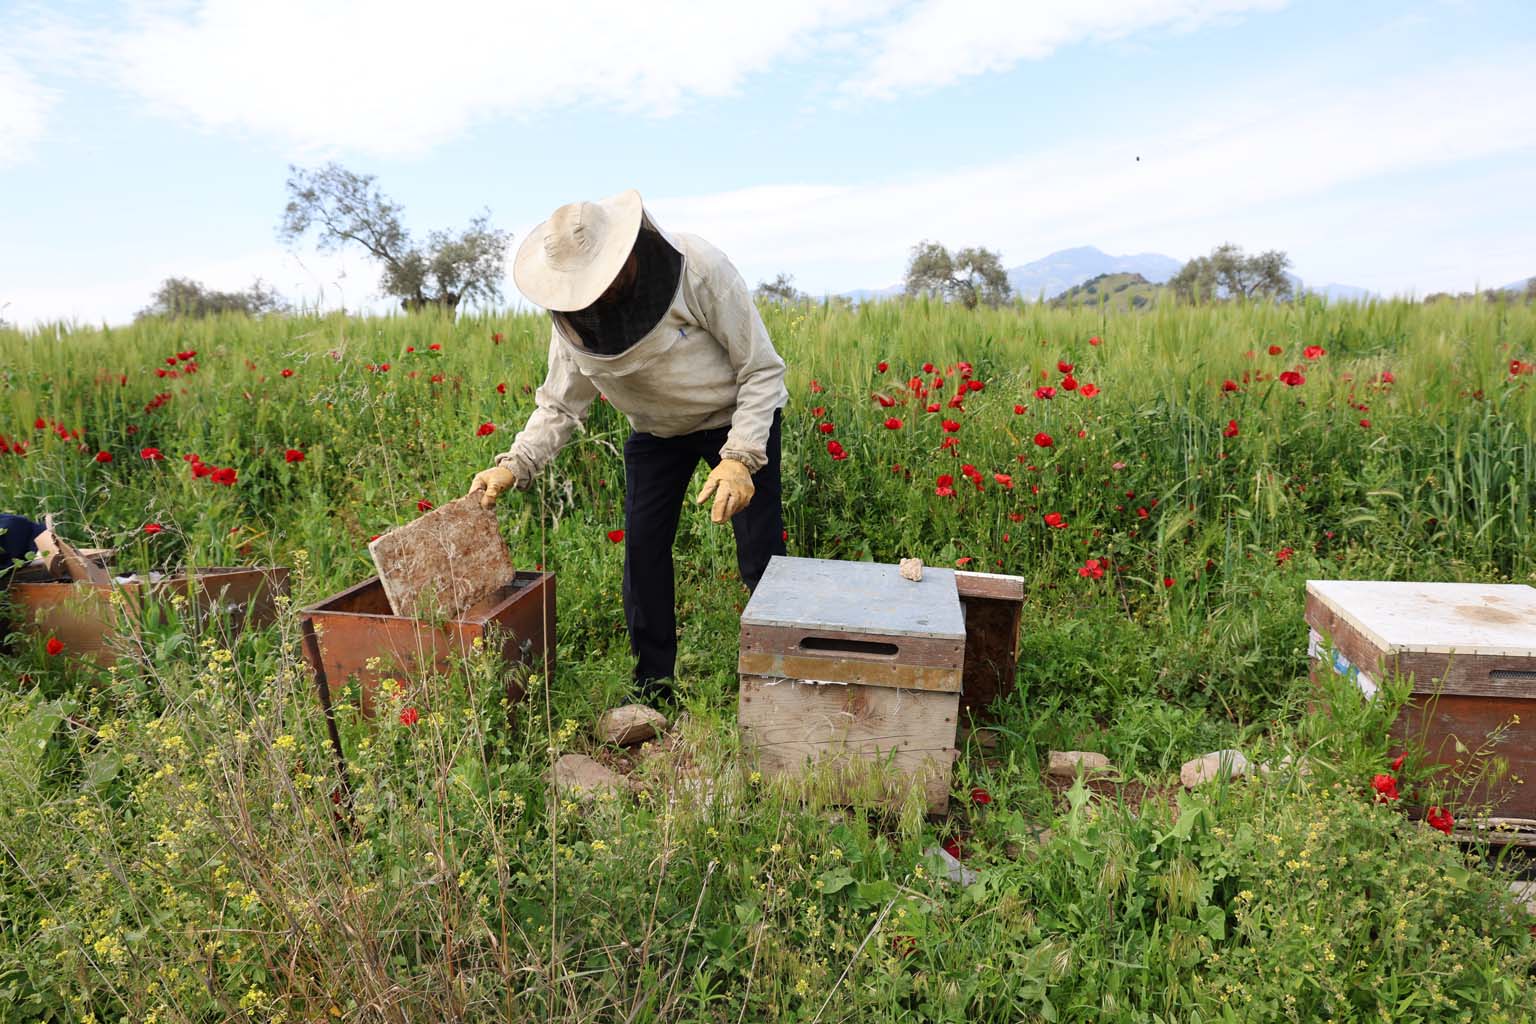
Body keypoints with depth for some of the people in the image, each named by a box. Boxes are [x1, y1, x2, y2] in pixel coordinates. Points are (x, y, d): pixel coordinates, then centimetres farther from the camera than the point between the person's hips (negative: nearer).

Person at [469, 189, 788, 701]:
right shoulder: (571, 315, -16)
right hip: (656, 430, 4)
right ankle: (652, 690, 16)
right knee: (643, 549, 1)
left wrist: (740, 458, -34)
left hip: (736, 419, -4)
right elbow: (559, 405, -9)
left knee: (760, 557, -7)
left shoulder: (699, 268, -31)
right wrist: (513, 465, -26)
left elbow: (762, 369, -24)